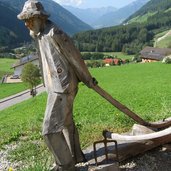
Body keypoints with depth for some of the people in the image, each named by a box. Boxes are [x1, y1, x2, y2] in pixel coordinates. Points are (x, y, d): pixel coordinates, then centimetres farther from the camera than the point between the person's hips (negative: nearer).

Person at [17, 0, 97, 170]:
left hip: (62, 88, -10)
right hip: (56, 87, 10)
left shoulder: (55, 34, -20)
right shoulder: (40, 35, 9)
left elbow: (75, 58, -13)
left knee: (50, 130, -6)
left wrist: (88, 79, -4)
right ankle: (76, 156, 38)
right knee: (66, 124, 20)